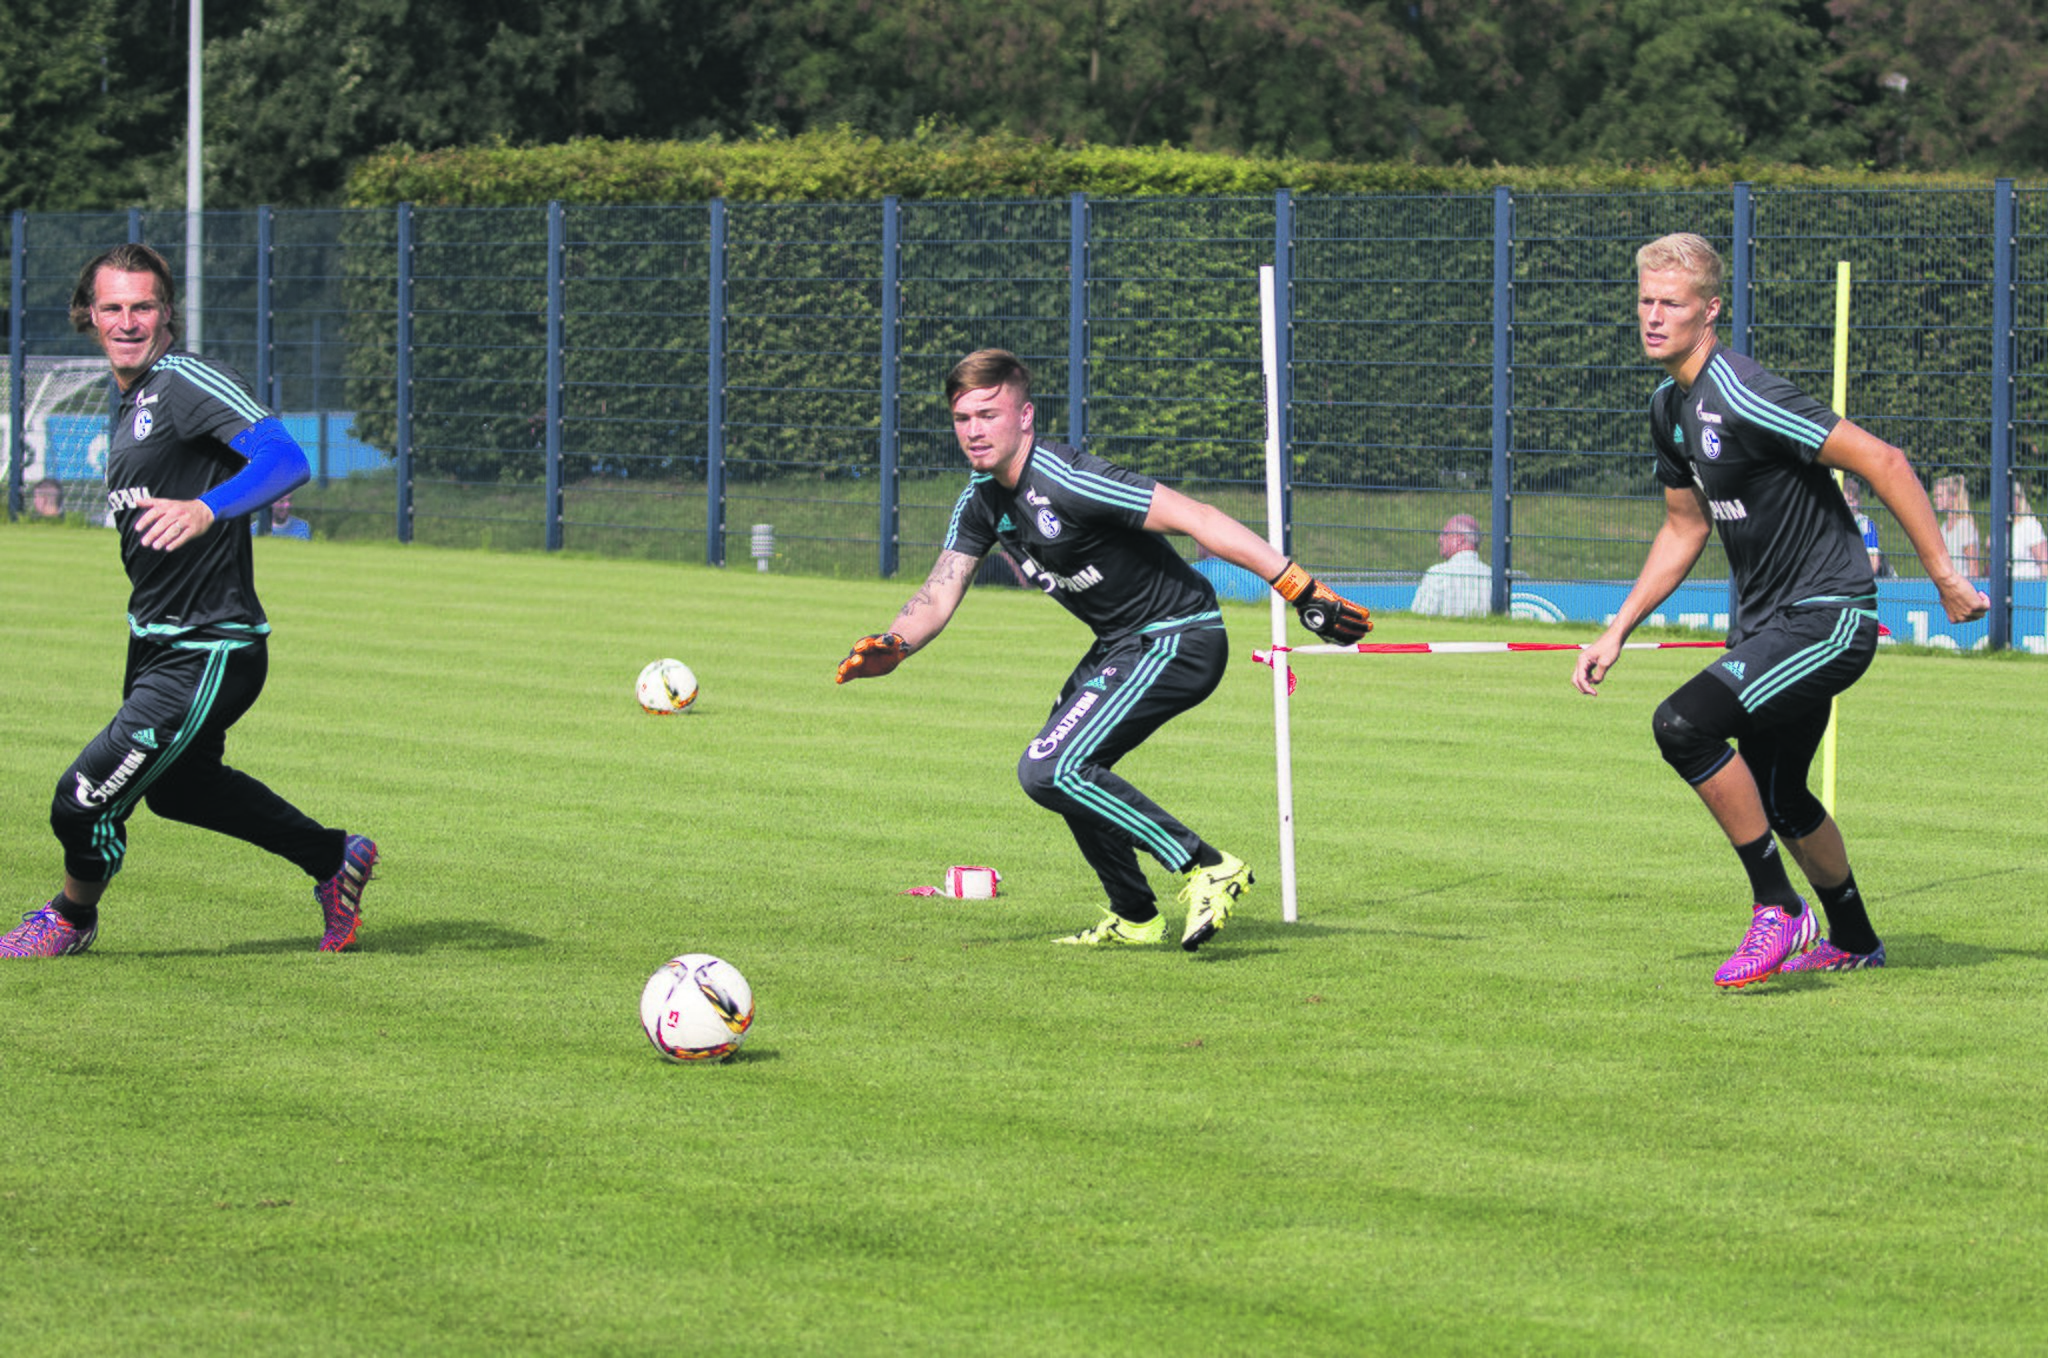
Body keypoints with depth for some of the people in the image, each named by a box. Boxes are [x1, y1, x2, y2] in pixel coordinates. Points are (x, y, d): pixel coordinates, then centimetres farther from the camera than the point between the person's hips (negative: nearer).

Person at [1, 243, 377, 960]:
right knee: (178, 784, 29)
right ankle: (334, 860, 45)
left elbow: (286, 460, -33)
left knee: (83, 802, -10)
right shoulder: (131, 401, 10)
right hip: (155, 644, 10)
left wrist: (206, 510, -46)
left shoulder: (189, 382, -19)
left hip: (207, 655, -10)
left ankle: (72, 919, 20)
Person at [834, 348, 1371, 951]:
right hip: (1119, 645, 10)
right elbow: (939, 596, 3)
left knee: (1049, 770, -19)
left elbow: (1195, 519, -27)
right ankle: (1135, 918, 37)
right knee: (1064, 770, 24)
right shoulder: (981, 501, 3)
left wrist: (1302, 590, -31)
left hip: (1176, 640, -10)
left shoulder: (1065, 482, -25)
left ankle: (1207, 868, -17)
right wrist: (894, 645, -21)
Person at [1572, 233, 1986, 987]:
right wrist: (1617, 631, 16)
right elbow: (1685, 527, 21)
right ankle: (1854, 941, 43)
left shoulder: (1743, 397, -22)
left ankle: (1777, 911, -12)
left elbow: (1882, 462, -22)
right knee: (1776, 796, 22)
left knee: (1684, 725, -24)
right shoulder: (1670, 406, 7)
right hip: (1768, 617, 10)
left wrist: (1944, 575, -20)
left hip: (1827, 617, -10)